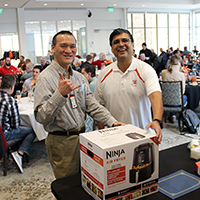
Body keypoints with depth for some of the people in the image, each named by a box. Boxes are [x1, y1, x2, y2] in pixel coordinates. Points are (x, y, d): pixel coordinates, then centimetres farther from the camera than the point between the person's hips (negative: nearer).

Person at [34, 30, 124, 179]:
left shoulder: (80, 77, 9)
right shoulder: (46, 78, -13)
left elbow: (92, 106, 8)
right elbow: (41, 117, -21)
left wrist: (112, 122, -5)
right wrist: (60, 94, -33)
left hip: (82, 136, 7)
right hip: (61, 141, -6)